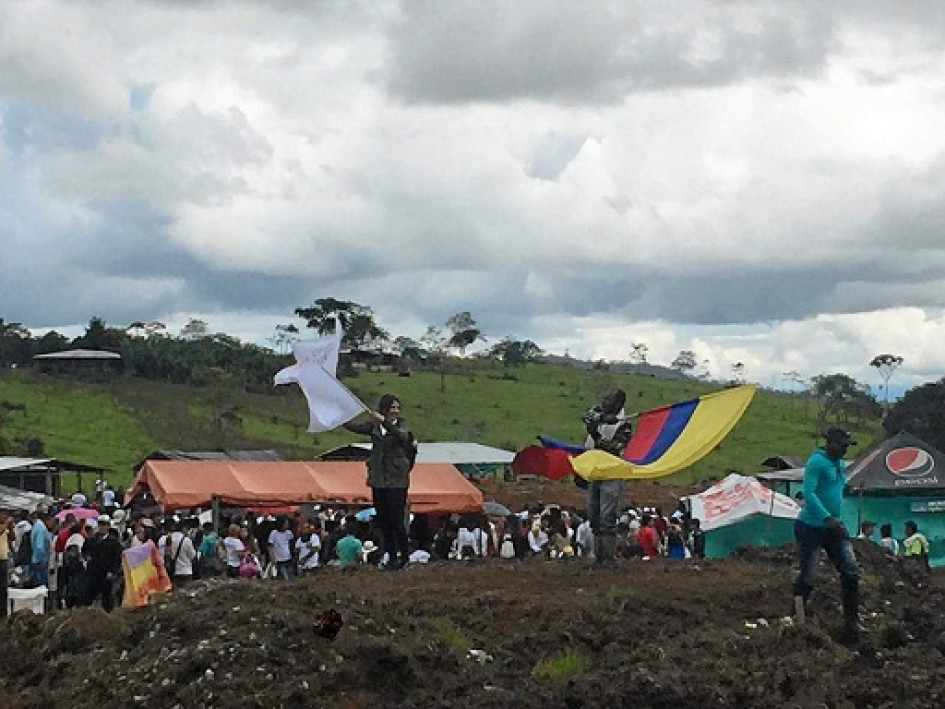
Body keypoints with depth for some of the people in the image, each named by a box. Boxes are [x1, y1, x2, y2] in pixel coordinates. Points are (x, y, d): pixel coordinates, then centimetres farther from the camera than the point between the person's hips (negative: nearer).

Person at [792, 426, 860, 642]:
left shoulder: (841, 465, 12)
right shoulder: (817, 461, -14)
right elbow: (808, 493, -23)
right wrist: (827, 518, -29)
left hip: (834, 529, 8)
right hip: (812, 527, -8)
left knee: (851, 573, -3)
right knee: (807, 577, -1)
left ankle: (851, 624, 2)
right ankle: (798, 622, 14)